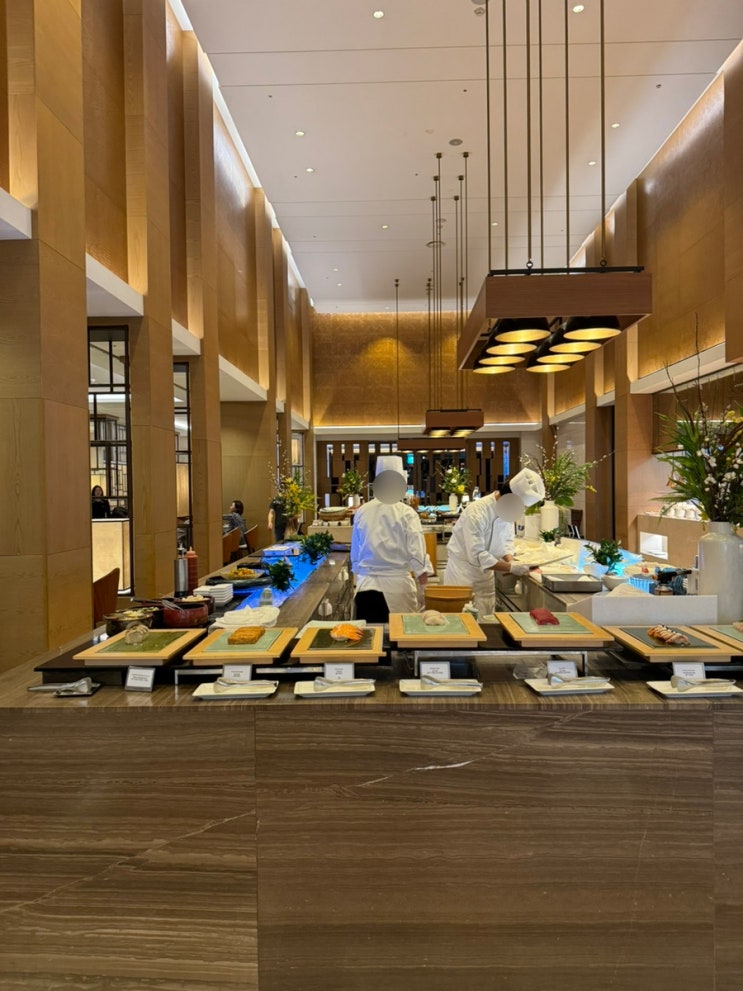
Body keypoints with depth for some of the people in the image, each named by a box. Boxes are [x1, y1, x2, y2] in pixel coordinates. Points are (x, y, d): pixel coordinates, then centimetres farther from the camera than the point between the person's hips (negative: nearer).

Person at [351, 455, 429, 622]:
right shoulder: (406, 513, -7)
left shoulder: (362, 512, 2)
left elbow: (355, 553, 10)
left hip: (366, 585, 3)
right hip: (397, 584, -3)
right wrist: (424, 584, 1)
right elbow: (416, 552, -9)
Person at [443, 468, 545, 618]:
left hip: (485, 571, 7)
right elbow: (477, 556, -31)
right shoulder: (477, 512, -29)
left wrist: (511, 561, -15)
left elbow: (507, 541, 5)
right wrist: (510, 567, -32)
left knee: (486, 616, 10)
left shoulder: (508, 509, -5)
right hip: (463, 569, -7)